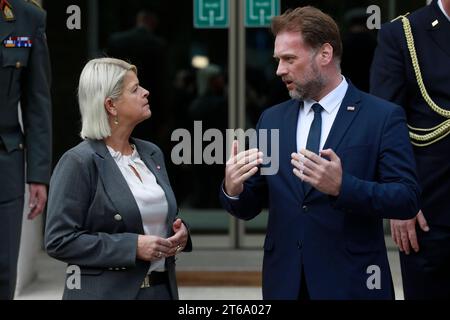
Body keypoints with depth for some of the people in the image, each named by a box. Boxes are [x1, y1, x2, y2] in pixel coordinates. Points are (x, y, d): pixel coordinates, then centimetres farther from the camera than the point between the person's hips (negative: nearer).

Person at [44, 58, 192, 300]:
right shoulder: (78, 162, -11)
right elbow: (59, 241, -16)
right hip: (106, 292, -6)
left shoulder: (152, 154, 10)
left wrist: (179, 232, -1)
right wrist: (133, 246, -20)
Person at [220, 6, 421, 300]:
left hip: (350, 283, -4)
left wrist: (343, 187, -26)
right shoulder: (272, 120, 7)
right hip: (284, 282, 4)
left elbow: (408, 200, -13)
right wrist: (233, 188, -14)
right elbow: (247, 208, 8)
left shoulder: (383, 117, -6)